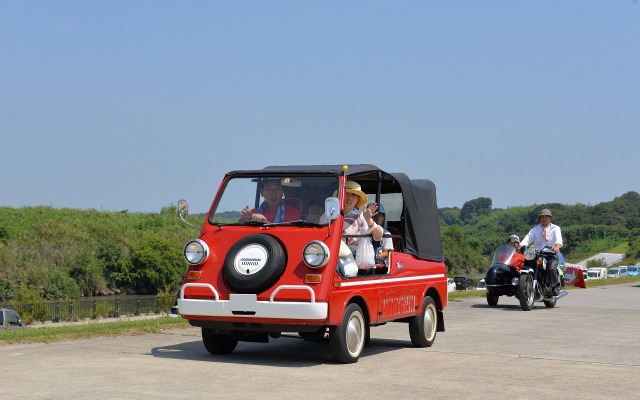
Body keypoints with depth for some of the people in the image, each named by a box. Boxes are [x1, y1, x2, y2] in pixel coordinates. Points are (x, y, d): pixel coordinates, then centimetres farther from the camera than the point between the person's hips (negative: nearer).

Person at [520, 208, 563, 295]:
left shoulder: (555, 228, 10)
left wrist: (557, 246, -36)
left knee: (552, 268, -33)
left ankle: (555, 287, -13)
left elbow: (558, 239, -11)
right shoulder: (535, 229, 18)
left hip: (551, 254, -2)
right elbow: (527, 239, 0)